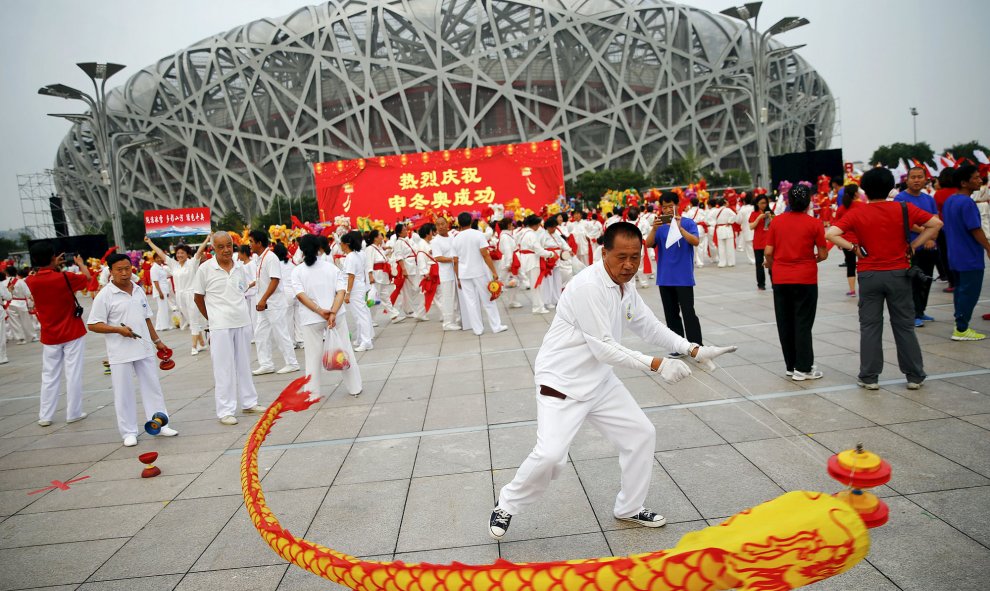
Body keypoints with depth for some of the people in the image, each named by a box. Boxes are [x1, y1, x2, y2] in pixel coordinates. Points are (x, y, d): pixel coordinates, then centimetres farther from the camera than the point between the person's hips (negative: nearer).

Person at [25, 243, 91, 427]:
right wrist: (80, 263, 22)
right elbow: (87, 277, 5)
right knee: (73, 374, 3)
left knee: (49, 376, 12)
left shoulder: (32, 282, -6)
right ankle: (73, 413, 9)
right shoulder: (65, 278, -15)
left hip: (49, 336, 4)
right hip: (73, 333, -4)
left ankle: (45, 416, 16)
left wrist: (54, 267, 23)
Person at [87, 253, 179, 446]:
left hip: (145, 349, 5)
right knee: (124, 393, 4)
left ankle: (160, 425, 19)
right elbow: (93, 325, -8)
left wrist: (157, 341, 18)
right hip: (120, 354, -5)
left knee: (153, 387, 10)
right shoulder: (105, 296, -8)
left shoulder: (139, 291, 9)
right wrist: (118, 329, -21)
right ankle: (129, 432, 15)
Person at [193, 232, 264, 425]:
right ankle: (225, 411, 8)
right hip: (220, 327, -4)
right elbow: (198, 298, 1)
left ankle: (249, 402, 26)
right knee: (224, 368, 0)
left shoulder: (239, 268, 5)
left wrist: (238, 311, 11)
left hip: (243, 323, 4)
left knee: (244, 365, 14)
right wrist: (213, 318, 5)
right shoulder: (205, 269, -7)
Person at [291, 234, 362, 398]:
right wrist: (333, 313, -19)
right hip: (336, 315, 1)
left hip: (311, 318, -1)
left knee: (313, 356, 9)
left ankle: (313, 393, 14)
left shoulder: (297, 271, -1)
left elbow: (300, 295, -13)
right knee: (345, 351, 12)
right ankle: (354, 388, 20)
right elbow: (341, 291, -11)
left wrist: (320, 311, -18)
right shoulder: (332, 267, 1)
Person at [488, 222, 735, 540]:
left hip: (599, 380, 9)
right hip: (562, 381, -9)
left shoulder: (625, 286, 4)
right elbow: (604, 348, -24)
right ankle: (506, 507, 10)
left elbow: (651, 327, 12)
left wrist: (693, 350, 1)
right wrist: (656, 365, -25)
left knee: (641, 434, 11)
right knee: (550, 455, -18)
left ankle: (629, 508, 32)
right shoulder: (588, 286, -25)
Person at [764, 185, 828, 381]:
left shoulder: (776, 221, 0)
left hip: (780, 279, 3)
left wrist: (770, 264, 19)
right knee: (803, 324, 3)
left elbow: (768, 251, -1)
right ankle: (803, 368, 5)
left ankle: (791, 365, 17)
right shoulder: (815, 223, -6)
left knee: (785, 324, 10)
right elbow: (823, 254, -4)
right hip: (805, 279, -2)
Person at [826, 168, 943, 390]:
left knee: (870, 326, 6)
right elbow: (936, 224, -3)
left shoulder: (857, 214, -5)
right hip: (899, 273, 1)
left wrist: (854, 248, -8)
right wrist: (913, 245, 0)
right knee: (904, 326, 10)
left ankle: (869, 377, 9)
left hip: (869, 275, -1)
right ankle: (915, 376, 18)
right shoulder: (903, 209, -2)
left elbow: (830, 234, -17)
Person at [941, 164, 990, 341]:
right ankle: (961, 330, 0)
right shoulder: (967, 203, -18)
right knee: (969, 293, -3)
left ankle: (960, 325, 20)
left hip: (955, 256, 9)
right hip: (970, 258, -9)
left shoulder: (949, 201, 10)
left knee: (960, 290, 15)